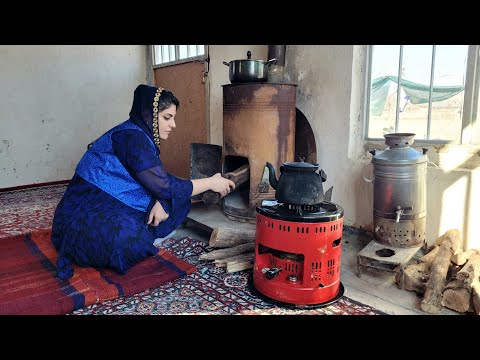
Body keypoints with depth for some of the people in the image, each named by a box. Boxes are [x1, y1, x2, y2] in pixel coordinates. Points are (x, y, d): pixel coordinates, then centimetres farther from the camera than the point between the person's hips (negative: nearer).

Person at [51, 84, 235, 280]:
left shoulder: (142, 136, 6)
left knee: (179, 203, -1)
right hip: (87, 216, -9)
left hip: (116, 208, 9)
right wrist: (211, 182, -14)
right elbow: (167, 187, -24)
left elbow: (160, 181, 6)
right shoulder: (131, 138, -23)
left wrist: (161, 201, -17)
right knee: (131, 241, -39)